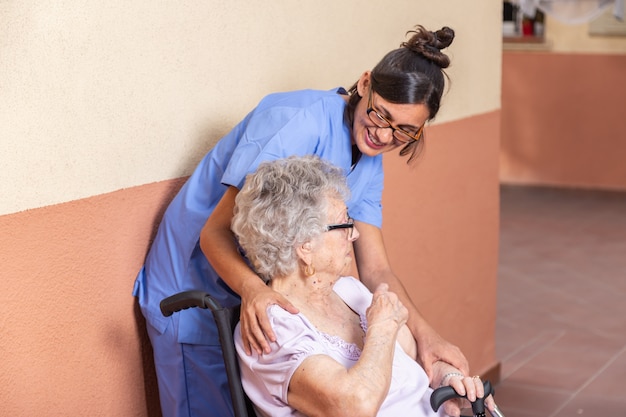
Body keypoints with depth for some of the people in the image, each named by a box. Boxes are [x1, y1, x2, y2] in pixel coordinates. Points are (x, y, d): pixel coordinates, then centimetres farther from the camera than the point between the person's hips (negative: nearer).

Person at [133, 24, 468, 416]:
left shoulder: (369, 164, -2)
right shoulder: (300, 120, -26)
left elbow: (375, 269, -7)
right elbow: (216, 231, -28)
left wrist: (424, 333, -24)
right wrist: (253, 289, -48)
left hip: (270, 296, 7)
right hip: (197, 289, -7)